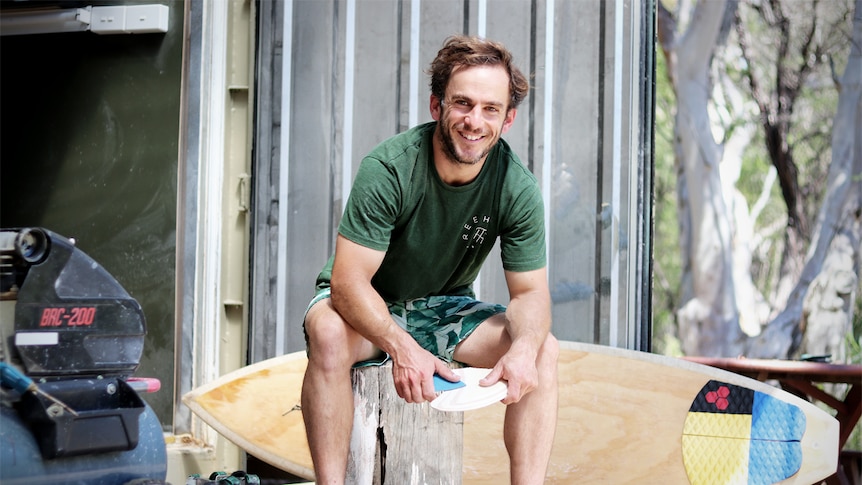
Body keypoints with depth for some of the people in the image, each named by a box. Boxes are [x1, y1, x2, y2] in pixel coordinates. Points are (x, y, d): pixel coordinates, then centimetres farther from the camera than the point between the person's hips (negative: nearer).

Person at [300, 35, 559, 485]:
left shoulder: (517, 187, -17)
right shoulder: (388, 168, -28)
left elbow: (530, 291, -12)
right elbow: (348, 282, -30)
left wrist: (524, 348, -36)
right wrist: (401, 346, -48)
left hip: (445, 307, 3)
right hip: (368, 308, -3)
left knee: (544, 349, -19)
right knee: (328, 334, -37)